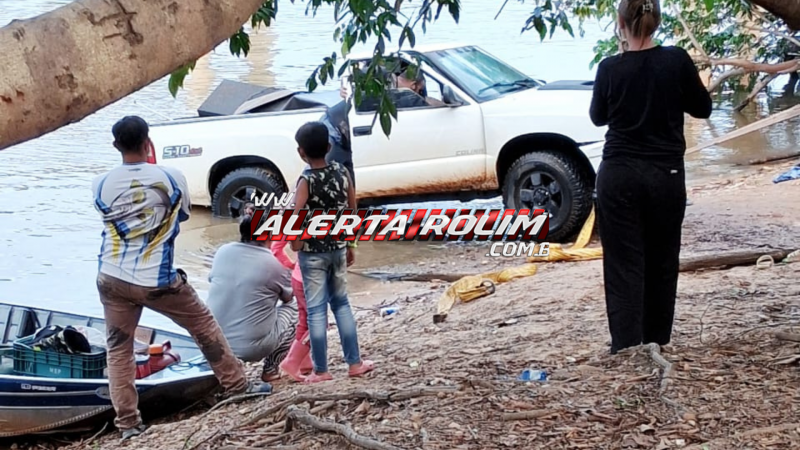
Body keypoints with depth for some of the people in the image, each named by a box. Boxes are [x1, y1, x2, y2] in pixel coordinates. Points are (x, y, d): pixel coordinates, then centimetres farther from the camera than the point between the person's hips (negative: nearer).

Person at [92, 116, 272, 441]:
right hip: (156, 280, -2)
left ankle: (127, 422, 8)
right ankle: (236, 384, 27)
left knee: (118, 349, 12)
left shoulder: (101, 184, -4)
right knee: (204, 326, 17)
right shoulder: (171, 178, -8)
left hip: (112, 279, 2)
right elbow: (184, 214, 10)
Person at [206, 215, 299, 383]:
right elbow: (288, 297, 13)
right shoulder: (273, 264, -7)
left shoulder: (222, 252, 2)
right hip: (252, 347, -5)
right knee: (294, 307, 16)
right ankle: (270, 369, 16)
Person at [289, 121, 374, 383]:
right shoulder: (342, 172, -2)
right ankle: (355, 363, 20)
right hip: (338, 248, 5)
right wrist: (349, 245, 15)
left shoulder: (306, 180, -17)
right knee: (341, 304, 17)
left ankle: (321, 370, 9)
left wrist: (295, 245, -11)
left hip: (312, 252, -5)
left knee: (316, 310, 3)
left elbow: (294, 217, -28)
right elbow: (352, 211, 4)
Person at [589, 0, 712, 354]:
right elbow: (702, 109, 6)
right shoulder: (677, 60, -7)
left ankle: (626, 348, -3)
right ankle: (656, 342, 23)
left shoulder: (610, 68, -7)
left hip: (619, 176, -1)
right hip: (666, 176, 1)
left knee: (624, 264, 2)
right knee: (662, 261, 14)